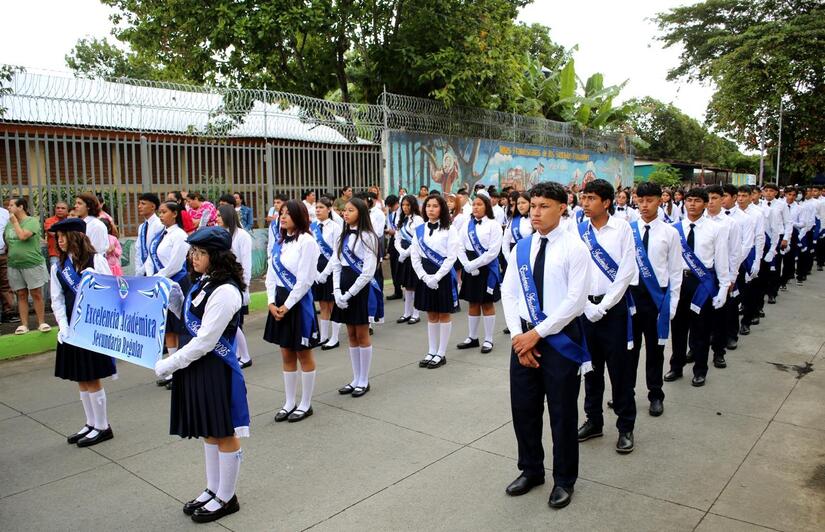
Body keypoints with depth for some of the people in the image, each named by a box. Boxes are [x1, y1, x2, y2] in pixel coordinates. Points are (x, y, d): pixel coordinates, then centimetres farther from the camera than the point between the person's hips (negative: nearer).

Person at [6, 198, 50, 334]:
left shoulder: (32, 221, -6)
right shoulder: (9, 223, 12)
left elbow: (22, 236, -20)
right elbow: (6, 242, 22)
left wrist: (15, 222, -10)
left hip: (33, 264, -5)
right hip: (14, 265, 5)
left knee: (36, 294, 1)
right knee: (21, 295, 7)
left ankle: (42, 323, 8)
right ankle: (24, 325, 11)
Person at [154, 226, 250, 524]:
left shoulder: (225, 291, -22)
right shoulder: (202, 283, 7)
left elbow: (205, 341, -22)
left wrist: (168, 365, -16)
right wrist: (172, 300, 1)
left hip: (216, 369, -9)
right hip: (196, 366, 9)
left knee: (224, 435, 8)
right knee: (208, 432, 21)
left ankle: (226, 498, 24)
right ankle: (213, 489, 37)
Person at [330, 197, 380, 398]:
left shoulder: (367, 237, -11)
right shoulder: (343, 236, 11)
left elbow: (368, 272, -16)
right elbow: (336, 265, 8)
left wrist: (349, 294, -17)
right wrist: (337, 291, -6)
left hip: (362, 288, -7)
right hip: (344, 285, 7)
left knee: (362, 335, 2)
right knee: (351, 335, 12)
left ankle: (364, 381, 14)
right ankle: (356, 379, 22)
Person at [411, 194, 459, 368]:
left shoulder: (449, 229, -5)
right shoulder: (418, 229, 6)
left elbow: (451, 257, -11)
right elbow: (414, 256, 4)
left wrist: (436, 277, -17)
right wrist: (424, 277, -9)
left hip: (444, 276, -4)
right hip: (425, 276, 4)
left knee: (444, 315, 6)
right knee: (431, 316, 13)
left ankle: (441, 354, 14)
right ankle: (431, 352, 22)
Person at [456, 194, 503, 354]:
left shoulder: (493, 225, -7)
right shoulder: (467, 225, 7)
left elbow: (493, 251, -15)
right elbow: (461, 247, 5)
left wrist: (474, 264, -16)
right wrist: (467, 265, -10)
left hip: (487, 268, -5)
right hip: (470, 268, 5)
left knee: (487, 304, 4)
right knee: (473, 303, 12)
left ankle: (488, 339, 14)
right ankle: (473, 337, 23)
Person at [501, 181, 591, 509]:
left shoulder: (574, 248, -9)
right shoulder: (521, 248, 6)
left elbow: (575, 300, -16)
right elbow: (508, 293, 5)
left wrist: (538, 333, -16)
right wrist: (518, 335, -7)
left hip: (560, 338, -5)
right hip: (524, 337, 5)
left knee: (562, 412, 8)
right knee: (523, 408, 13)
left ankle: (563, 480, 28)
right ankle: (531, 470, 35)